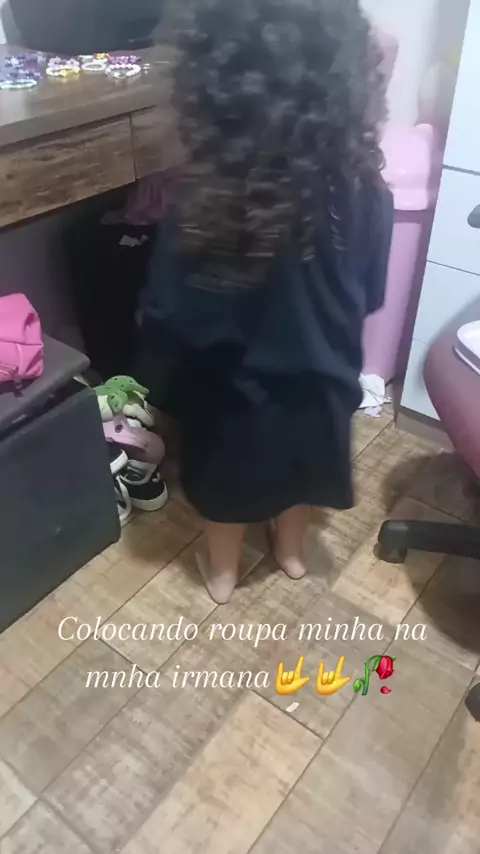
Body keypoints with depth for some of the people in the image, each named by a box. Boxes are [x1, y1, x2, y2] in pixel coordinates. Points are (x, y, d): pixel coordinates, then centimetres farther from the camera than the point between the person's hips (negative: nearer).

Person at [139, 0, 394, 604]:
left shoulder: (201, 201, -28)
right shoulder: (364, 191, -17)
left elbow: (168, 316, -20)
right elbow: (369, 297, -3)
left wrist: (166, 385, -1)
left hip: (230, 386, -2)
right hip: (317, 380, 3)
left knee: (227, 480, 24)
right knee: (297, 468, 29)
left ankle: (223, 574, 48)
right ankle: (291, 552, 54)